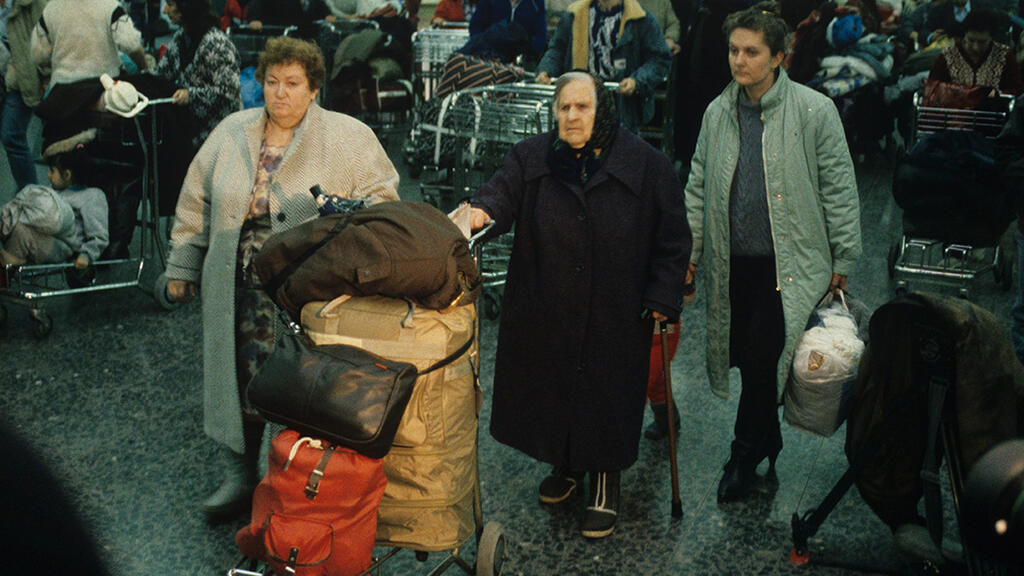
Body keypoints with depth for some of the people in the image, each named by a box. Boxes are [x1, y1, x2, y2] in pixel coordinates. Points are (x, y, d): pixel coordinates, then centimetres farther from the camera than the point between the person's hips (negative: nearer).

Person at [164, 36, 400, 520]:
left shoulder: (348, 138, -1)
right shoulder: (231, 133, 11)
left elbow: (382, 196, 0)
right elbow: (197, 201, 17)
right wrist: (182, 266, 17)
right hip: (240, 288, 4)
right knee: (240, 374, 9)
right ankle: (240, 471, 28)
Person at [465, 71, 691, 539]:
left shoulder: (646, 165, -2)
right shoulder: (531, 158, 3)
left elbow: (672, 237, 2)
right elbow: (502, 193, -13)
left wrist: (662, 298, -4)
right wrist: (482, 212, -37)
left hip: (615, 319, -2)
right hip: (544, 315, 2)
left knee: (605, 394, 5)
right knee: (550, 392, 13)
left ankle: (605, 483, 26)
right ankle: (566, 465, 38)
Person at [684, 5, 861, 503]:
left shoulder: (813, 111, -8)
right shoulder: (718, 113, 5)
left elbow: (839, 189, -3)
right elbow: (699, 186, 14)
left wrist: (844, 259, -2)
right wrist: (690, 249, 11)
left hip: (789, 262, -4)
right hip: (733, 261, 5)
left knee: (763, 356, -6)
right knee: (745, 355, 11)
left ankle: (744, 456, 12)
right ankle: (768, 439, 35)